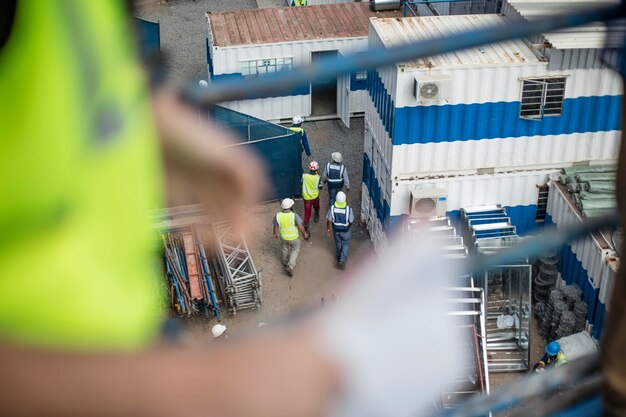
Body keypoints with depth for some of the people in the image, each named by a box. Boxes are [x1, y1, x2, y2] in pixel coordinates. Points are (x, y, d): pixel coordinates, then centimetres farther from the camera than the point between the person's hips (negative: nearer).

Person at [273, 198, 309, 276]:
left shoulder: (278, 215, -23)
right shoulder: (294, 216, -32)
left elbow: (275, 226, -7)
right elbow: (301, 227, -22)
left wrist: (275, 233, 12)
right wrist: (305, 233, -2)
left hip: (284, 236, 3)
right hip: (294, 237, -2)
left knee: (285, 248, 32)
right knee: (295, 250, 25)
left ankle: (285, 262, 55)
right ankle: (290, 266, 16)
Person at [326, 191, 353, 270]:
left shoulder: (332, 208, -25)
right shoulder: (348, 209, -29)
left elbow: (329, 220, -13)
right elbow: (351, 221, -16)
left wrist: (328, 229, 4)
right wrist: (348, 225, 7)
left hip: (336, 229, 2)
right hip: (346, 230, -2)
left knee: (338, 244, 26)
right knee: (346, 244, 23)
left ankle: (339, 257, 49)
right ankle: (342, 260, 12)